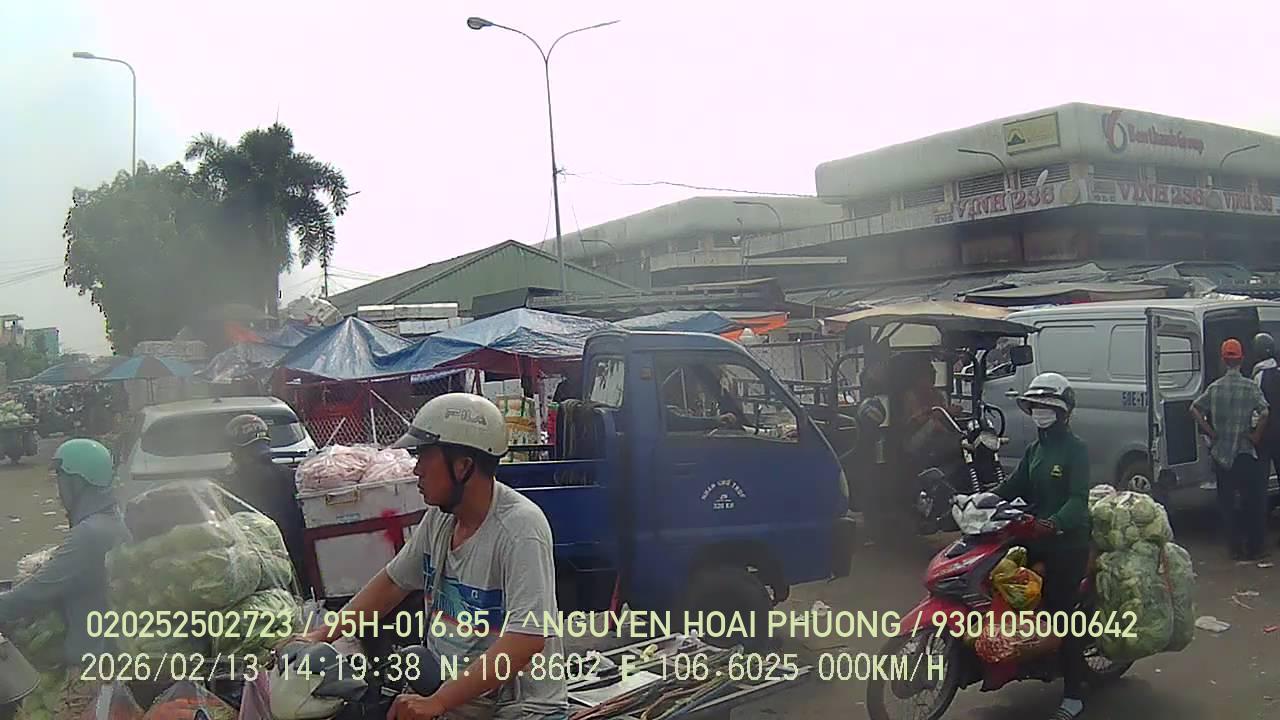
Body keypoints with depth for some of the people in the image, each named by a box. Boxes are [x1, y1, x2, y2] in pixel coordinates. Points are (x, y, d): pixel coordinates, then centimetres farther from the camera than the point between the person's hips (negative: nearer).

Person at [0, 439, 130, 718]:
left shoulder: (91, 534, -22)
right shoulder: (110, 520, 10)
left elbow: (38, 590, -22)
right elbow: (61, 582, 17)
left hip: (94, 659, -9)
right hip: (113, 651, 9)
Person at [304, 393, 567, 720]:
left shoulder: (520, 527, -22)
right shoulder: (439, 515, 1)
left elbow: (527, 640, -27)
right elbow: (393, 582, 15)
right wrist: (320, 636, 8)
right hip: (448, 692, 7)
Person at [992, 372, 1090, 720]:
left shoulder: (1076, 449, -9)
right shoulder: (1035, 449, 16)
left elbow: (1079, 499, -21)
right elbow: (1014, 486, 15)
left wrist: (1055, 522, -38)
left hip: (1067, 541, -8)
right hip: (1037, 537, 8)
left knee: (1061, 614, -7)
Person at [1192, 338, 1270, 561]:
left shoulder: (1214, 388, 1)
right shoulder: (1250, 387, -8)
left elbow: (1194, 409, -3)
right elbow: (1264, 413, -21)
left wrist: (1211, 433, 0)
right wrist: (1256, 436, -9)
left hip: (1221, 452, 3)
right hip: (1246, 451, -3)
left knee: (1227, 501, 10)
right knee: (1254, 501, 7)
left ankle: (1235, 548, 13)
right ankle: (1255, 548, 10)